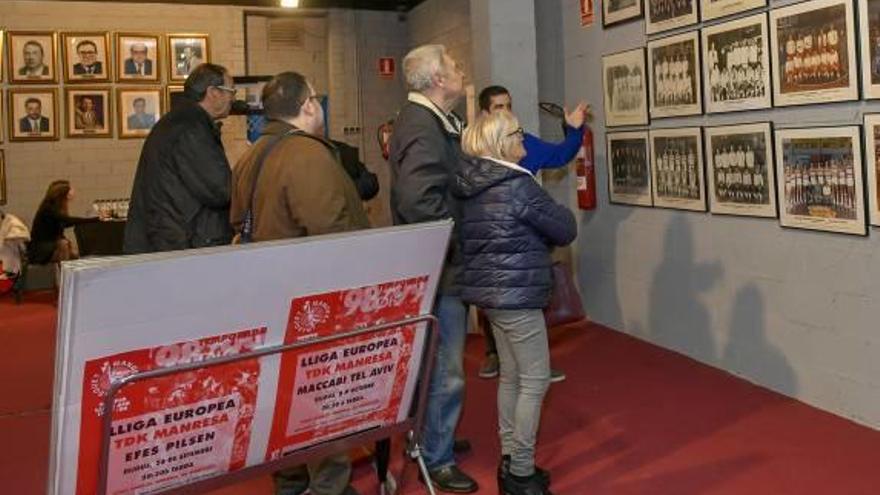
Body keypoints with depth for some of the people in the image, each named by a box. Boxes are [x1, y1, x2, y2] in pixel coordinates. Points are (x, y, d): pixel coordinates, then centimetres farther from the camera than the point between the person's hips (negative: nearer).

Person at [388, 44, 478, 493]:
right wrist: (460, 238, -20)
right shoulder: (422, 126, -21)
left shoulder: (431, 120, 12)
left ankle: (436, 436, 39)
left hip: (441, 262, 11)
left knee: (440, 362, 23)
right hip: (438, 266, -11)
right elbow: (418, 200, -31)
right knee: (446, 369, 1)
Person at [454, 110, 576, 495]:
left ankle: (510, 463, 26)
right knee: (535, 380, 0)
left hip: (490, 290, 9)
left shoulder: (471, 185, 8)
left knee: (511, 375, 17)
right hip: (516, 294, -9)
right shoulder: (518, 185, -17)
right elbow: (566, 230, -7)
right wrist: (557, 214, 12)